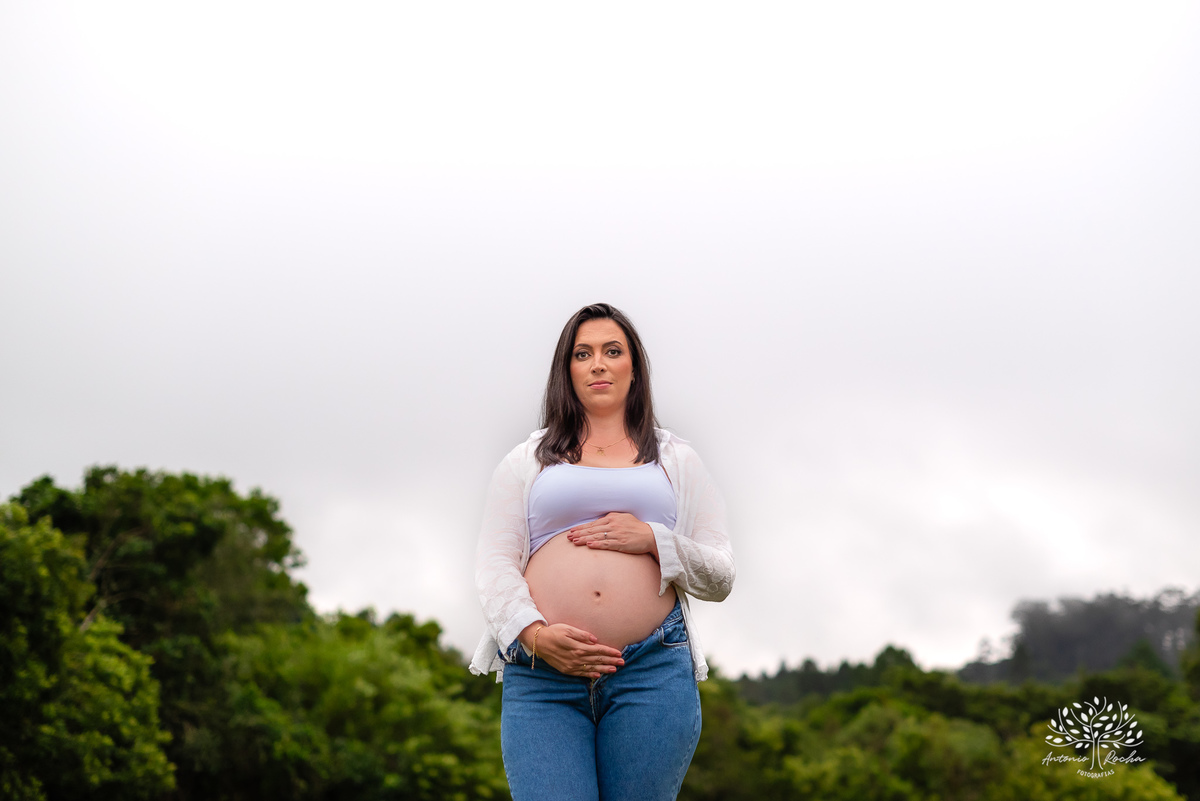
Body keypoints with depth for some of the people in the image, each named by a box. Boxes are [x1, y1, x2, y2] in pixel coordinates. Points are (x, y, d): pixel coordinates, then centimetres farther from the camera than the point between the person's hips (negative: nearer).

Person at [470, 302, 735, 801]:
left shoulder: (676, 461, 20)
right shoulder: (526, 461, 19)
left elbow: (720, 578, 16)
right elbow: (493, 564, 9)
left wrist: (653, 540, -3)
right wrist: (534, 634, -10)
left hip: (653, 672, 1)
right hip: (541, 674, 0)